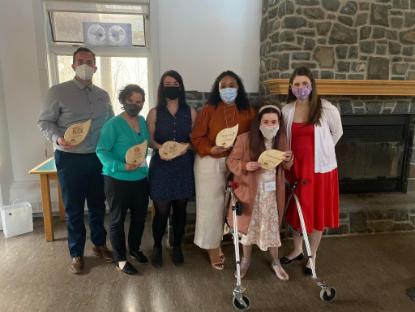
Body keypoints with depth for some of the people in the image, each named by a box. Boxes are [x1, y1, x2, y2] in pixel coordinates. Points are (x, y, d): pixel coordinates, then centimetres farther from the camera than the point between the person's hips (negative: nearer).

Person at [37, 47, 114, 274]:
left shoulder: (103, 95, 9)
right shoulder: (58, 91, -5)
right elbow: (44, 121, -4)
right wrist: (57, 138, -23)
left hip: (98, 158, 4)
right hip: (70, 159, -3)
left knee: (98, 204, 14)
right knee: (74, 208, 7)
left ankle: (99, 244, 34)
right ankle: (76, 253, 24)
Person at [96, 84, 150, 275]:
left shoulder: (143, 121, 6)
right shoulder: (113, 124, -14)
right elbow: (101, 150, -18)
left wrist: (145, 169, 4)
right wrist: (122, 166, -29)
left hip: (141, 179, 7)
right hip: (118, 180, -6)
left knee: (139, 217, 18)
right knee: (117, 219, 8)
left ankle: (135, 248, 41)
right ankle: (120, 258, 24)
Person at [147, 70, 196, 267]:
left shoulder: (190, 112, 6)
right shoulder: (154, 113, 3)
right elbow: (149, 140, 0)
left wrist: (187, 145, -14)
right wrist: (159, 147, -20)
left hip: (184, 166, 2)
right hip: (161, 166, -1)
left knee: (180, 209, 10)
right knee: (161, 210, 0)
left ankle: (177, 247, 29)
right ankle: (157, 247, 23)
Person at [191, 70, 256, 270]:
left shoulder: (247, 111, 4)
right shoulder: (208, 110, -4)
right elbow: (197, 137, -7)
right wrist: (211, 149, -23)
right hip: (210, 163, -3)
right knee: (211, 205, 3)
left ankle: (215, 244, 30)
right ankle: (212, 247, 20)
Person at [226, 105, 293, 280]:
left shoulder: (281, 139, -3)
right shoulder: (245, 139, -16)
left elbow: (286, 167, 9)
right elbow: (231, 161, -10)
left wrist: (288, 159, -15)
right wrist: (245, 166, -29)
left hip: (271, 191, 2)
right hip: (250, 190, -2)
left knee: (272, 226, 12)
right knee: (248, 226, 13)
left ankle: (276, 262, 35)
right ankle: (246, 260, 37)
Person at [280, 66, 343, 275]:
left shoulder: (327, 108, -11)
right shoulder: (286, 111, -3)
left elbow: (337, 133, 4)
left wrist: (321, 150, 8)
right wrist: (302, 151, 3)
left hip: (321, 167, -3)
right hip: (295, 167, 3)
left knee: (317, 212, 10)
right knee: (296, 210, 15)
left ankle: (312, 256, 29)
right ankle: (297, 250, 38)